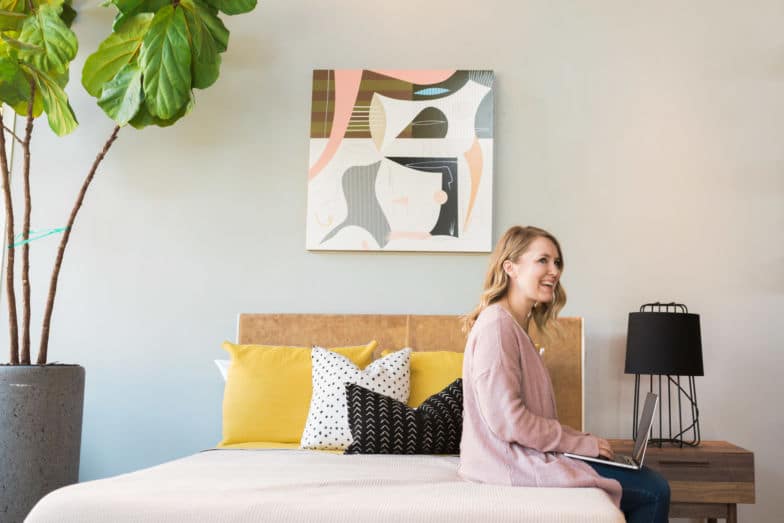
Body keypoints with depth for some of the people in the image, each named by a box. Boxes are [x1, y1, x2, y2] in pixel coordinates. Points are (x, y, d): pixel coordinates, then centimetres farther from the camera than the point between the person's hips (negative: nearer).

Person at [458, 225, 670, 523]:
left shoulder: (516, 325, 15)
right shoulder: (496, 325, -15)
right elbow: (507, 420, -21)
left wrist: (581, 439, 4)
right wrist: (580, 442, -13)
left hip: (525, 452, 9)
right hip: (512, 462, -9)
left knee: (653, 484, 10)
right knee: (654, 491, -7)